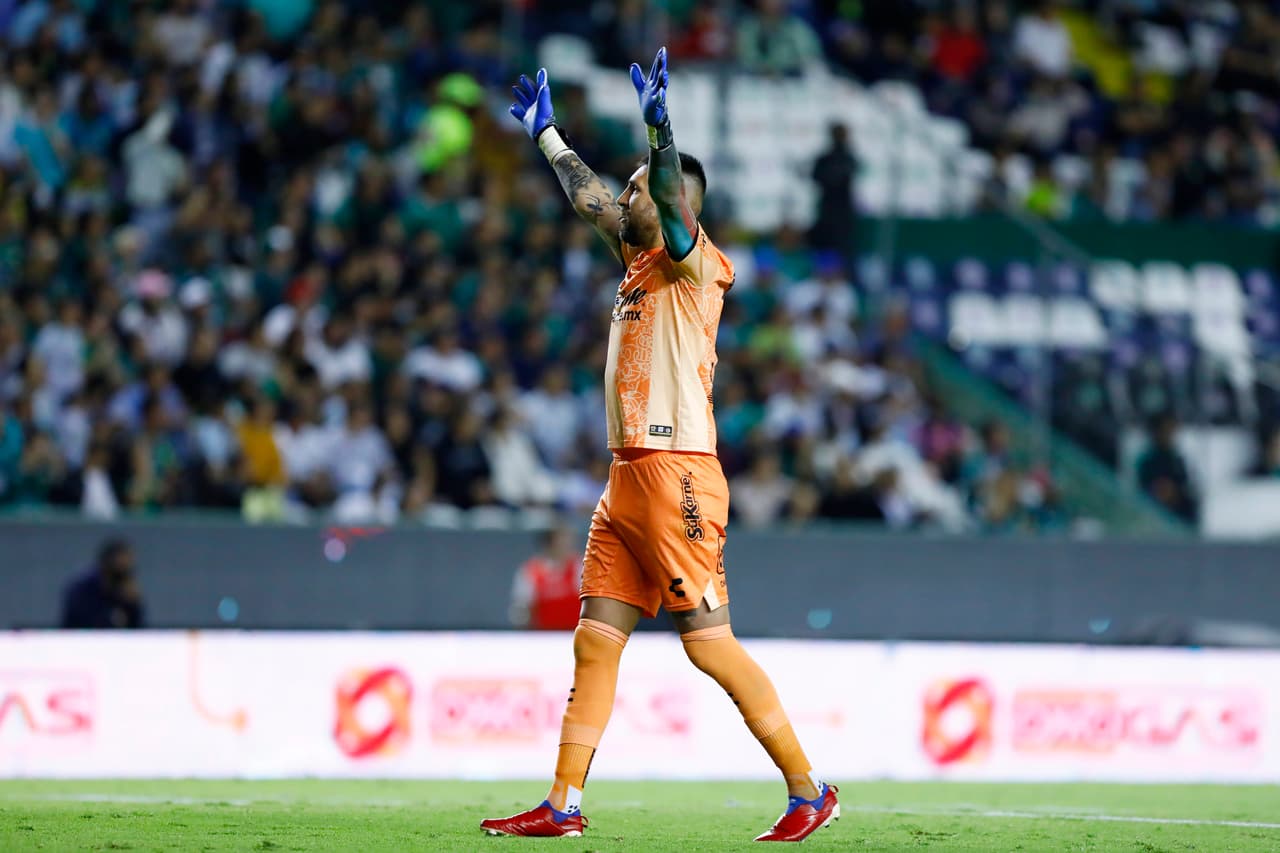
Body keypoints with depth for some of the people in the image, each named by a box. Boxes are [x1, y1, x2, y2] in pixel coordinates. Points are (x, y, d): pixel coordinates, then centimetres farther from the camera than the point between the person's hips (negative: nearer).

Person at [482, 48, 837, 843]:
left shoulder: (693, 264, -5)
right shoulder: (639, 263, 18)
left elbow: (674, 206, -25)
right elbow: (592, 200, 32)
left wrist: (660, 123, -32)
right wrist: (545, 134, 41)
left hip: (677, 473, -9)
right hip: (629, 478, 9)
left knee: (710, 643, -10)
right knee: (594, 641, 6)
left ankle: (810, 791, -5)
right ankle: (564, 805, 8)